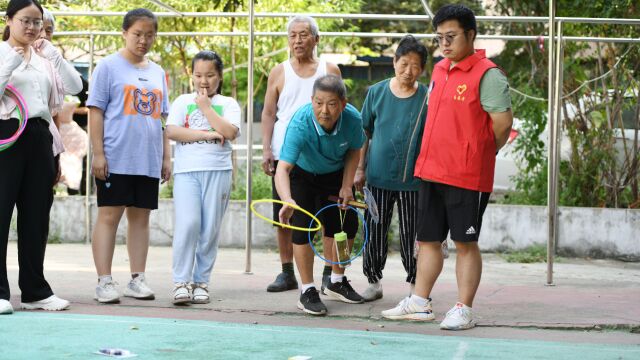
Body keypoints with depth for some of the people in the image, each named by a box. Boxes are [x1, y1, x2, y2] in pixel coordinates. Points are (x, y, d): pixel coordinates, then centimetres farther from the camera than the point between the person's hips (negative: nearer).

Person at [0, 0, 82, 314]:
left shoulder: (45, 57, 15)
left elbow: (74, 87, 3)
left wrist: (53, 56, -7)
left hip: (39, 136, 5)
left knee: (36, 215, 7)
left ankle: (34, 291, 13)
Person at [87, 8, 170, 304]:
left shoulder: (157, 73, 15)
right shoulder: (109, 66, -1)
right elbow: (95, 111, -4)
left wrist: (166, 157, 14)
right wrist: (98, 153, -11)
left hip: (148, 161, 5)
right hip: (115, 158, -5)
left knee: (140, 217, 7)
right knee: (109, 215, -5)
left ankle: (137, 279, 12)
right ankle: (104, 282, -4)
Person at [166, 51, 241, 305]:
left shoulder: (228, 104, 11)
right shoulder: (183, 102, 12)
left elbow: (230, 132, -7)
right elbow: (172, 131, -4)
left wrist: (206, 107, -3)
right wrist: (207, 134, -8)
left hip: (217, 171, 1)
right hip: (186, 171, -1)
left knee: (210, 229, 1)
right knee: (188, 224, -15)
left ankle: (201, 282, 8)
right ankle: (181, 282, -12)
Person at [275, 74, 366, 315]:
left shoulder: (353, 119, -29)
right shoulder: (300, 124, -41)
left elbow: (353, 151, -6)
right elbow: (283, 168, -48)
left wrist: (347, 186, -12)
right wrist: (288, 201, -64)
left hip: (335, 174, 4)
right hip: (302, 175, -4)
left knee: (347, 224, 7)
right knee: (303, 227, -15)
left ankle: (337, 282, 29)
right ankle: (308, 291, -4)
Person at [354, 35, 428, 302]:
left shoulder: (427, 98, -4)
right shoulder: (377, 92, 0)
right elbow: (364, 133, 8)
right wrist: (360, 169, 6)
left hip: (412, 180, -2)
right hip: (378, 177, 2)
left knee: (411, 235, 4)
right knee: (374, 233, 7)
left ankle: (415, 284, 16)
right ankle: (374, 282, 21)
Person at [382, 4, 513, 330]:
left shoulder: (487, 74, -12)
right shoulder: (439, 71, 13)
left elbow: (503, 123, -16)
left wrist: (477, 153, -1)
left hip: (467, 177, -8)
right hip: (431, 171, 8)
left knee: (465, 243, 0)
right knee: (428, 239, 12)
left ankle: (463, 310, 5)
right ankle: (420, 303, 21)